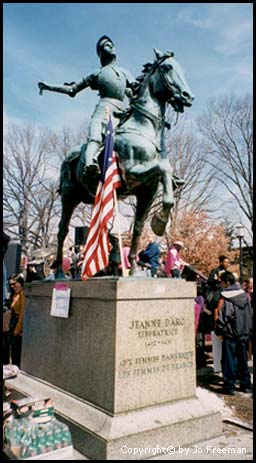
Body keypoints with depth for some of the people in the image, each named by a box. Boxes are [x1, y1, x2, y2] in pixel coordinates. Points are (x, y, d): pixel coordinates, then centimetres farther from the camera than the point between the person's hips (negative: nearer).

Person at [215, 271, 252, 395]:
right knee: (242, 359, 16)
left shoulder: (226, 298, -18)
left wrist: (218, 331, -2)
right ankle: (246, 385, 24)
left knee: (229, 360, 4)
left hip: (230, 334, -6)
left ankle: (229, 386, 9)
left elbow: (222, 318, -17)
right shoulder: (244, 295, 2)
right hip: (244, 334, 6)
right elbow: (250, 314, 10)